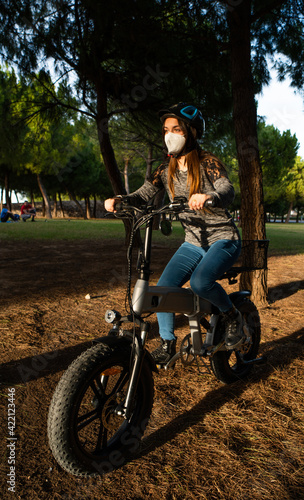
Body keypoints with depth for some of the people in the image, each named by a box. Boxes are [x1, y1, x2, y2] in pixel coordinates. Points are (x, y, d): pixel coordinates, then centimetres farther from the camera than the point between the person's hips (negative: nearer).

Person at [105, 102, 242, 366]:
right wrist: (119, 200, -25)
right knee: (163, 287, -9)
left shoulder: (208, 162, -11)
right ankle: (167, 344, 11)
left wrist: (208, 197, -51)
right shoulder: (167, 169, 4)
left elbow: (228, 191, -28)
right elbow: (143, 194, -5)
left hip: (223, 238, -5)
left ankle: (232, 315, 0)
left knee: (200, 282, -31)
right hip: (193, 242, 5)